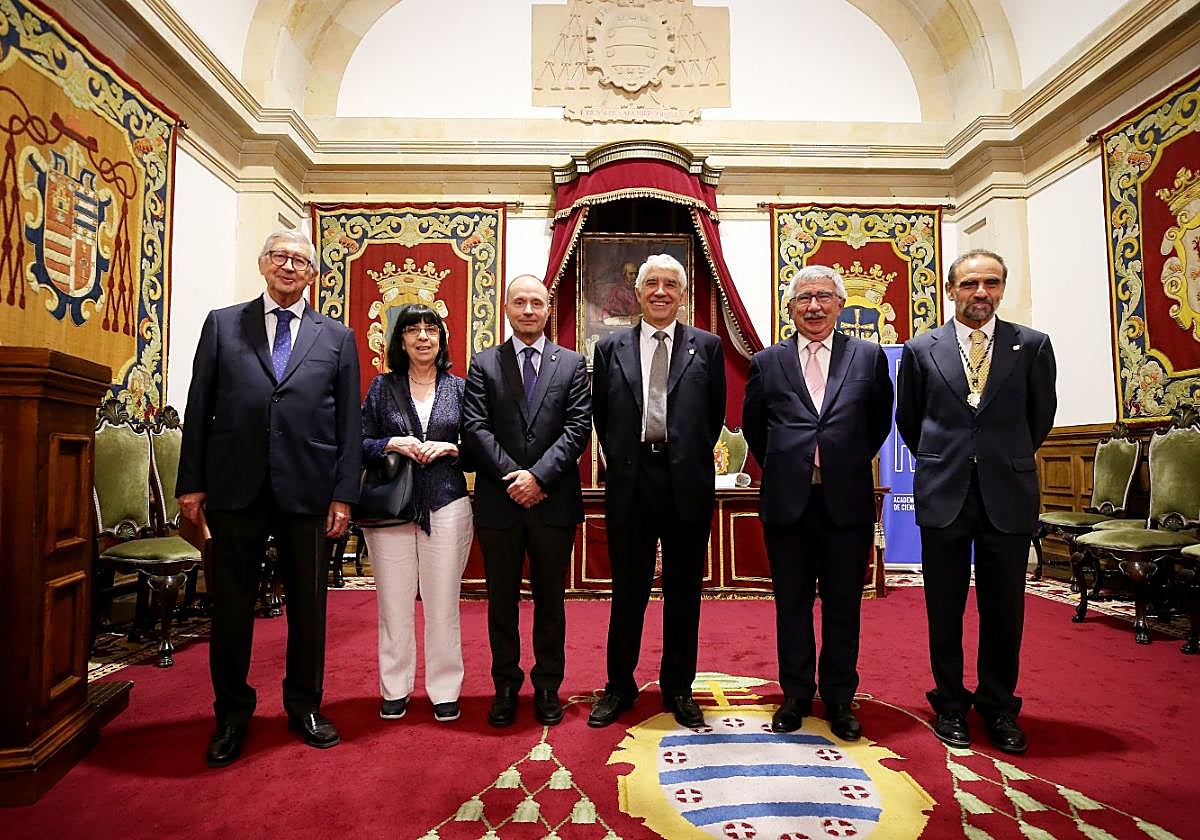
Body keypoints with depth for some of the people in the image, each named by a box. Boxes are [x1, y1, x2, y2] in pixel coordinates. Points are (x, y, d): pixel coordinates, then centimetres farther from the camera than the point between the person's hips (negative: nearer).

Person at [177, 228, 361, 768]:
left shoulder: (337, 338, 8)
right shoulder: (222, 324, 9)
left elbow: (348, 422, 4)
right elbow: (199, 408, 6)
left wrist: (344, 495, -2)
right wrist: (191, 483, 1)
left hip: (308, 494, 0)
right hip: (235, 490, 0)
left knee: (308, 605, 10)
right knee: (231, 605, 10)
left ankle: (304, 706, 29)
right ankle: (232, 714, 28)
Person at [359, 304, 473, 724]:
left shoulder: (458, 387, 7)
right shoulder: (382, 386, 7)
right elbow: (361, 443, 5)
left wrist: (448, 448, -11)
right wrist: (392, 445, -12)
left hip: (446, 505, 0)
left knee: (442, 603, 4)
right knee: (394, 602, 5)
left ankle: (445, 690, 18)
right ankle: (395, 689, 22)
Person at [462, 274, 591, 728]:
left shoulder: (572, 364, 6)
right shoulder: (484, 363, 6)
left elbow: (578, 428, -4)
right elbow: (475, 427, -3)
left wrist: (539, 475, -15)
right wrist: (513, 477, -13)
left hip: (554, 500, 0)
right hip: (499, 501, 0)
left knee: (550, 599, 11)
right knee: (502, 600, 11)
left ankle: (548, 686, 26)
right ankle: (506, 686, 27)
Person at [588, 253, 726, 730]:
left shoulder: (706, 346, 5)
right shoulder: (611, 348, 7)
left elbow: (715, 414, 8)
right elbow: (602, 416, 11)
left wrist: (691, 459, 5)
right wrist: (621, 461, 6)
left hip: (687, 484, 0)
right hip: (630, 482, 0)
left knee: (683, 592, 11)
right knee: (628, 590, 10)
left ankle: (678, 689, 27)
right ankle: (619, 686, 26)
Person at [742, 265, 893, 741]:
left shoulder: (869, 357, 5)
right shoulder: (767, 363, 6)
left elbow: (880, 422, 13)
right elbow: (753, 428, 15)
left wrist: (848, 466, 12)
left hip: (847, 501, 0)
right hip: (787, 501, 1)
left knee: (842, 604, 10)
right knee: (792, 603, 10)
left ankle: (839, 699, 25)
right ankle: (796, 695, 25)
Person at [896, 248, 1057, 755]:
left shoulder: (1032, 346, 3)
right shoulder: (921, 350, 3)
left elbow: (1040, 417, 13)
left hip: (1008, 497, 0)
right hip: (944, 498, 0)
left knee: (1004, 612, 9)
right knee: (944, 612, 9)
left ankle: (999, 708, 27)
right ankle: (950, 706, 25)